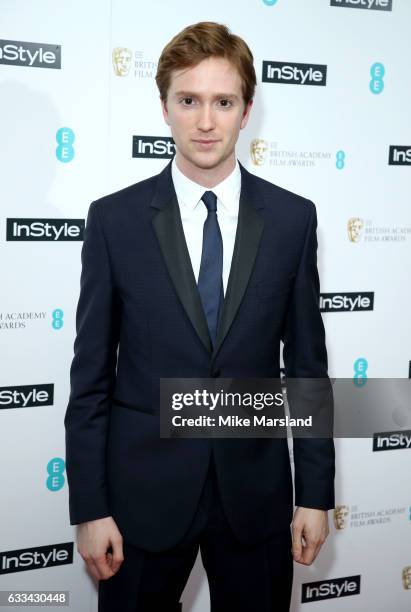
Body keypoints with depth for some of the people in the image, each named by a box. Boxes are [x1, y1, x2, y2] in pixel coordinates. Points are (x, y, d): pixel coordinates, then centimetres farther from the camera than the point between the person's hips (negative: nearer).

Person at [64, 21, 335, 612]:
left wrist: (316, 492, 1)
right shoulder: (114, 218, -6)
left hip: (256, 488, 1)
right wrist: (90, 507, -5)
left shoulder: (293, 217, -2)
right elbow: (91, 374, -3)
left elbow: (307, 363, 2)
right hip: (144, 488, -1)